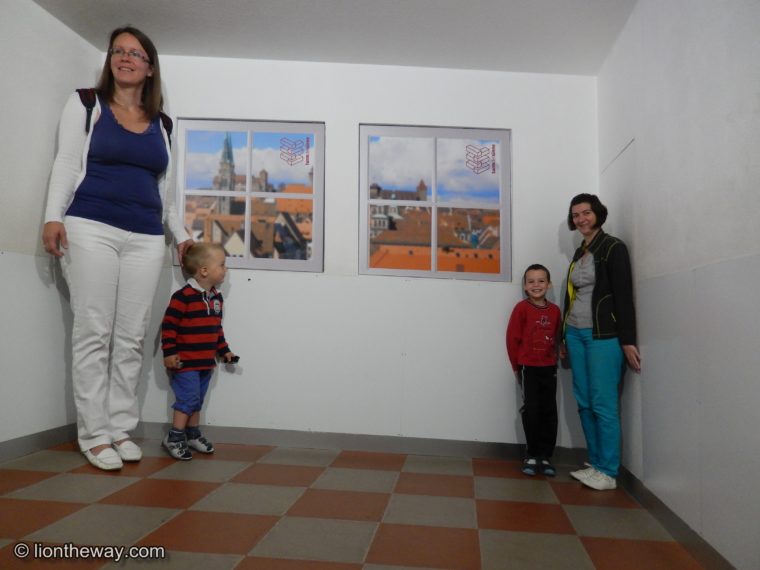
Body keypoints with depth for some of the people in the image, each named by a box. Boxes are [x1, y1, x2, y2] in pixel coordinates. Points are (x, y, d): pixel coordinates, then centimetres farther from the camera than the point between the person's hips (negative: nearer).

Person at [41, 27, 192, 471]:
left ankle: (122, 428, 11)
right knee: (94, 333, -4)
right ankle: (94, 434, 4)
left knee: (132, 338, 2)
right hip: (91, 229, -3)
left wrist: (181, 235, 17)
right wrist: (54, 217, -10)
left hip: (146, 239, 3)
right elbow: (66, 164, 2)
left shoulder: (161, 124, 18)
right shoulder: (86, 105, 10)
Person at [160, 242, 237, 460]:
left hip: (206, 361, 8)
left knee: (197, 400, 16)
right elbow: (168, 325, -17)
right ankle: (174, 437, 7)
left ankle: (193, 434, 29)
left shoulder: (217, 298, 8)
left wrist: (223, 350, 18)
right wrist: (169, 353, -18)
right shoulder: (183, 296, -18)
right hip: (185, 362, -8)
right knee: (188, 399, -7)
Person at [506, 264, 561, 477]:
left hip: (549, 368, 4)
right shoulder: (522, 308, -8)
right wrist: (517, 366, -3)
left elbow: (556, 338, 10)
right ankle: (532, 454, 13)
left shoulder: (554, 310, 3)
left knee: (549, 412, 6)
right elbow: (512, 338, -7)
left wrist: (554, 361, 3)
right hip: (528, 368, -3)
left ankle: (545, 455, 16)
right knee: (531, 411, 0)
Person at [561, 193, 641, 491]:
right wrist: (565, 336, 21)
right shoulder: (579, 253, 16)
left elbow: (624, 296, -10)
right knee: (584, 403, 7)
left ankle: (608, 472, 4)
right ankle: (595, 464, 17)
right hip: (576, 334, 7)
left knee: (603, 404, -5)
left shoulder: (613, 248, -4)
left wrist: (627, 340, -15)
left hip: (603, 335, -7)